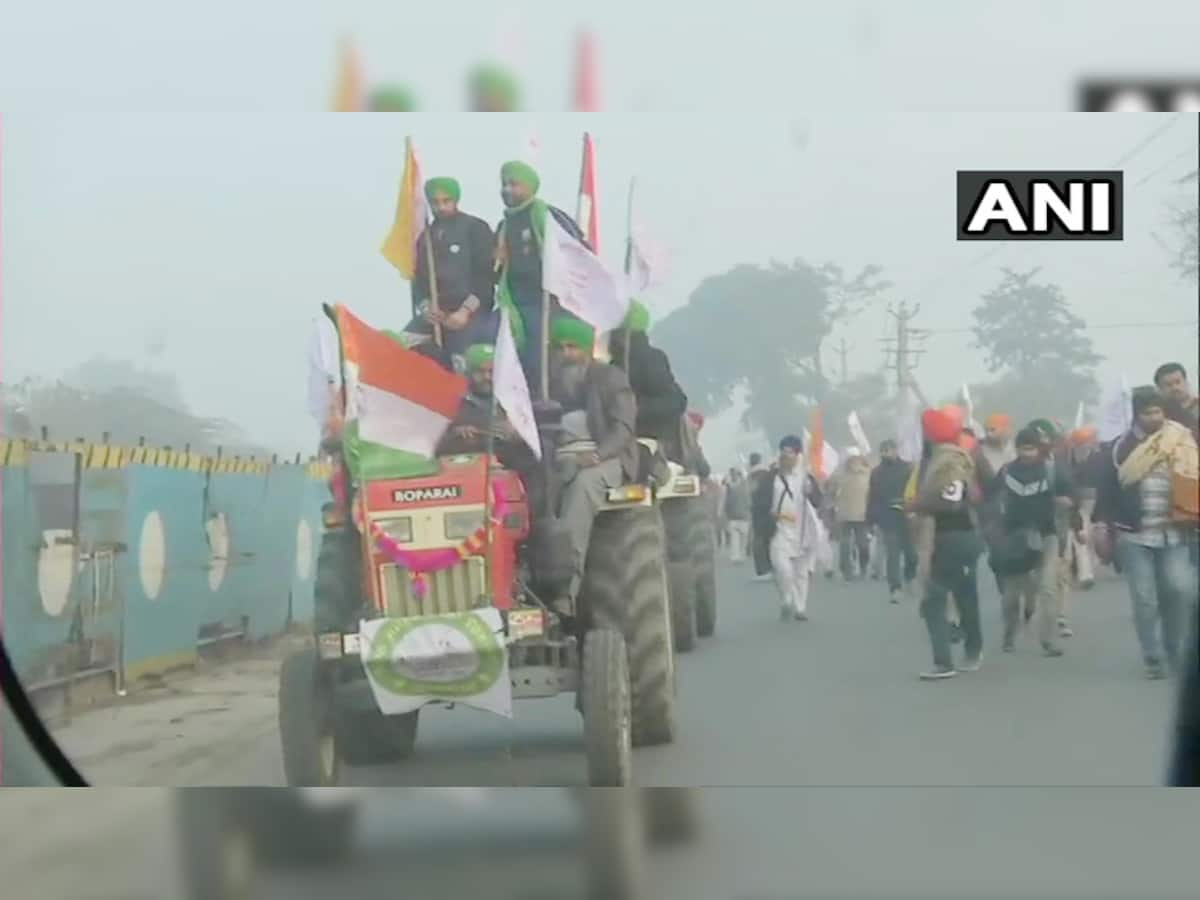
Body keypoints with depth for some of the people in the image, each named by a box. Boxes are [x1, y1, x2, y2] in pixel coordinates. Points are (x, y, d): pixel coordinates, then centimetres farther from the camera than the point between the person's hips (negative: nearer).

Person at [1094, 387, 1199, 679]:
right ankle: (1154, 659, 9)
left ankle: (1173, 651, 10)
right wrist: (1105, 527, -1)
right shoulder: (1121, 447, 2)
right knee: (1145, 600, -1)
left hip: (1174, 535, 1)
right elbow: (1106, 490, 4)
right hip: (1134, 536, -1)